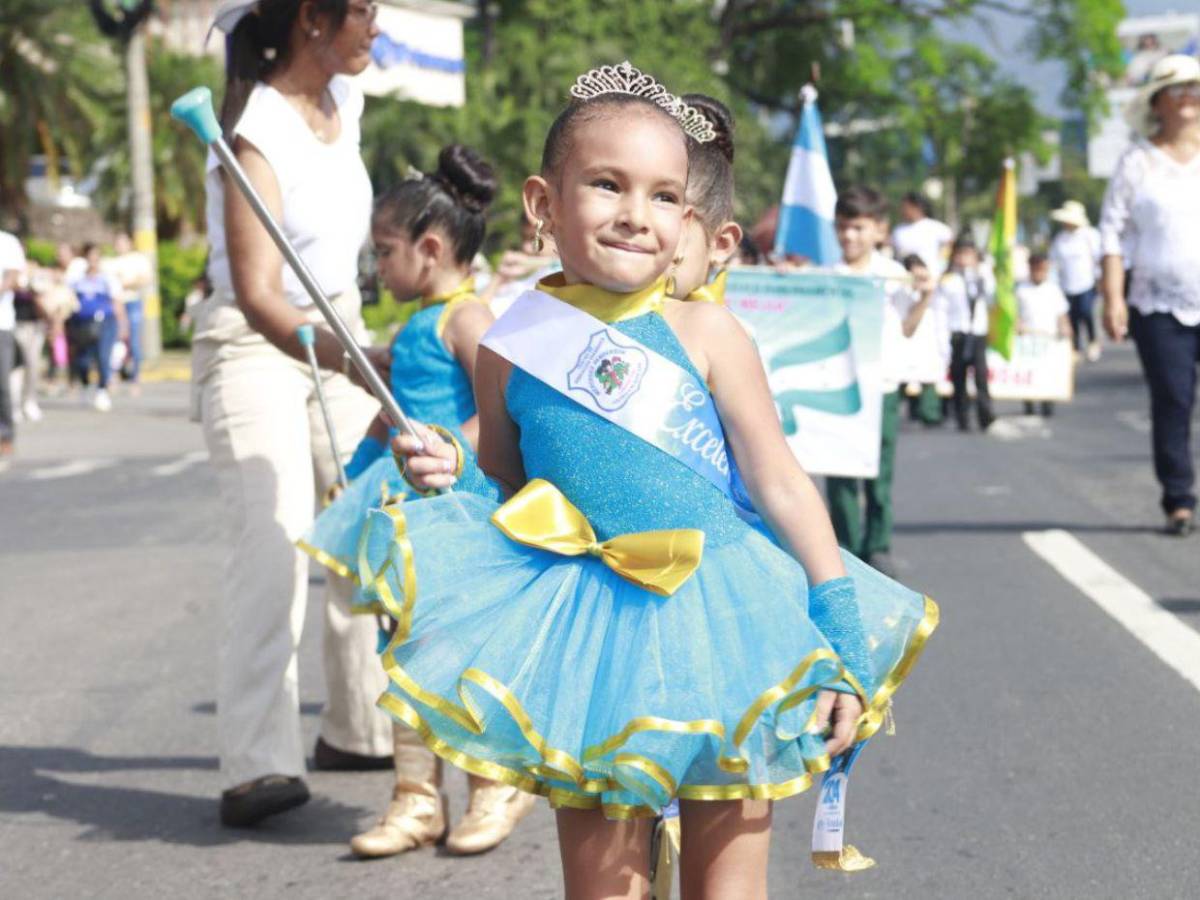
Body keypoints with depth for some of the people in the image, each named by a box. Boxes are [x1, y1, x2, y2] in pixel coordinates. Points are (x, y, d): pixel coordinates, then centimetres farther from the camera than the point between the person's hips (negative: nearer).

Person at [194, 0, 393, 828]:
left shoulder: (346, 102, 2)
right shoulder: (258, 135, -22)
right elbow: (257, 296, -30)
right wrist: (358, 363, -43)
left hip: (338, 335, 8)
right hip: (253, 345, -8)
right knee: (275, 536, -21)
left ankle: (360, 729, 24)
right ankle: (258, 766, -26)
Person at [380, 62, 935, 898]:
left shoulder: (703, 333, -6)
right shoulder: (509, 353, -1)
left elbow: (783, 487, -3)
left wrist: (844, 653, -6)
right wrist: (448, 479, -9)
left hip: (723, 632, -1)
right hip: (592, 647, 1)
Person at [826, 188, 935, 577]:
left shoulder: (896, 276, 5)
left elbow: (906, 329, 14)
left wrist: (924, 297, 1)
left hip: (882, 388, 1)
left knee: (879, 474, 5)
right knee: (840, 475, -1)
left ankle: (878, 546, 14)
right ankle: (845, 549, 5)